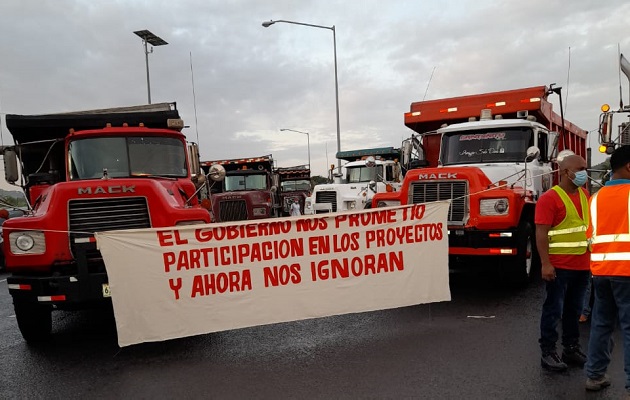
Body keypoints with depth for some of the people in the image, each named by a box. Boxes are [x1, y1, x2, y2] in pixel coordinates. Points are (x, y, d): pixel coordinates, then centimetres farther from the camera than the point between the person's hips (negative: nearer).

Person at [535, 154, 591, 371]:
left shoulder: (585, 195, 13)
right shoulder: (550, 198, -12)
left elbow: (589, 225, 22)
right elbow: (541, 233, -17)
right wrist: (545, 264, -22)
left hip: (582, 265, 7)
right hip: (559, 266, -7)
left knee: (574, 310, 15)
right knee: (554, 310, 0)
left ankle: (572, 349, 27)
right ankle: (548, 353, 9)